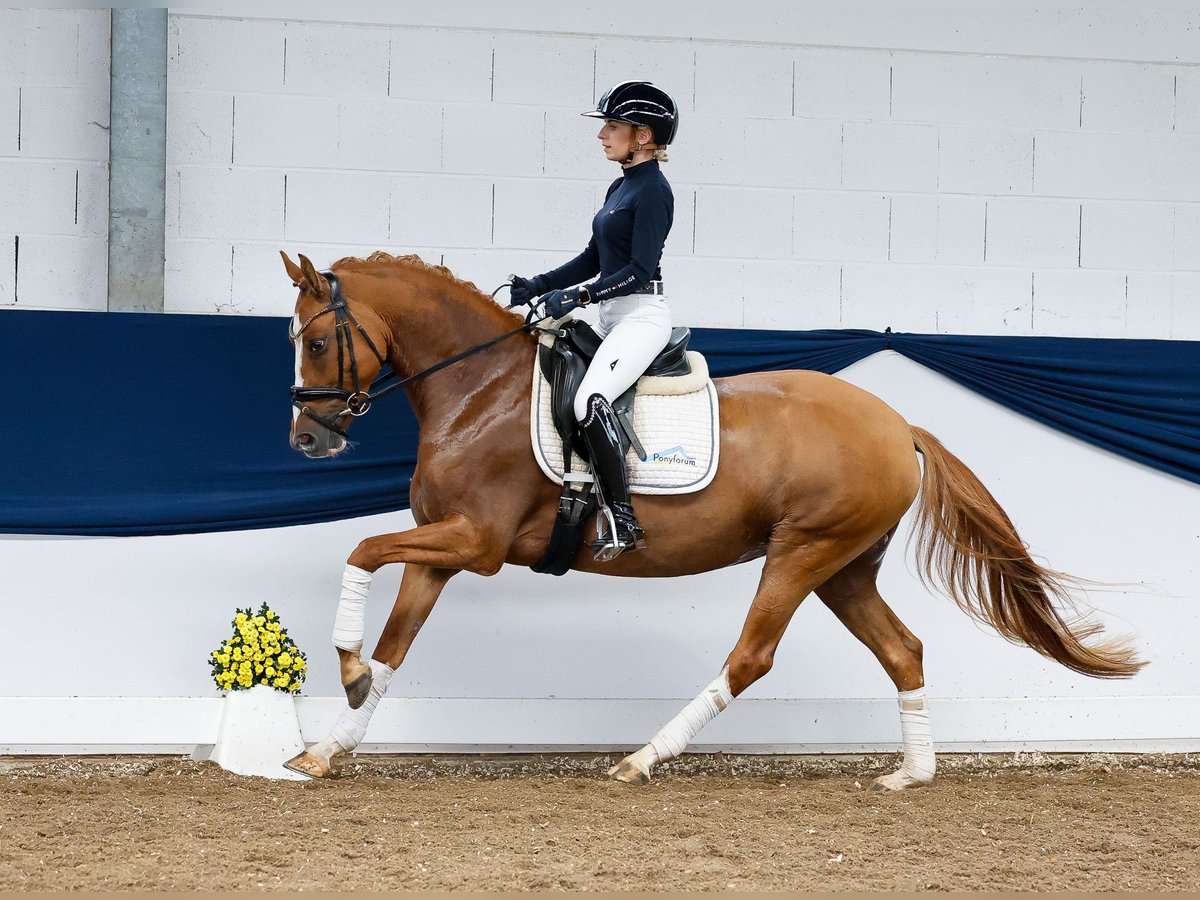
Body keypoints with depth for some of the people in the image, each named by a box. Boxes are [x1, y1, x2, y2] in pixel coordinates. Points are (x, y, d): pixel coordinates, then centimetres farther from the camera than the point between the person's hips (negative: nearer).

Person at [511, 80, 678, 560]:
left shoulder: (652, 190, -12)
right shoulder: (620, 187, 16)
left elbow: (639, 269, -19)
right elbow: (594, 258, 20)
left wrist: (578, 296, -23)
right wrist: (539, 285, 11)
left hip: (642, 316, -11)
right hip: (612, 318, 11)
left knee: (590, 399, -30)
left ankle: (623, 520, -28)